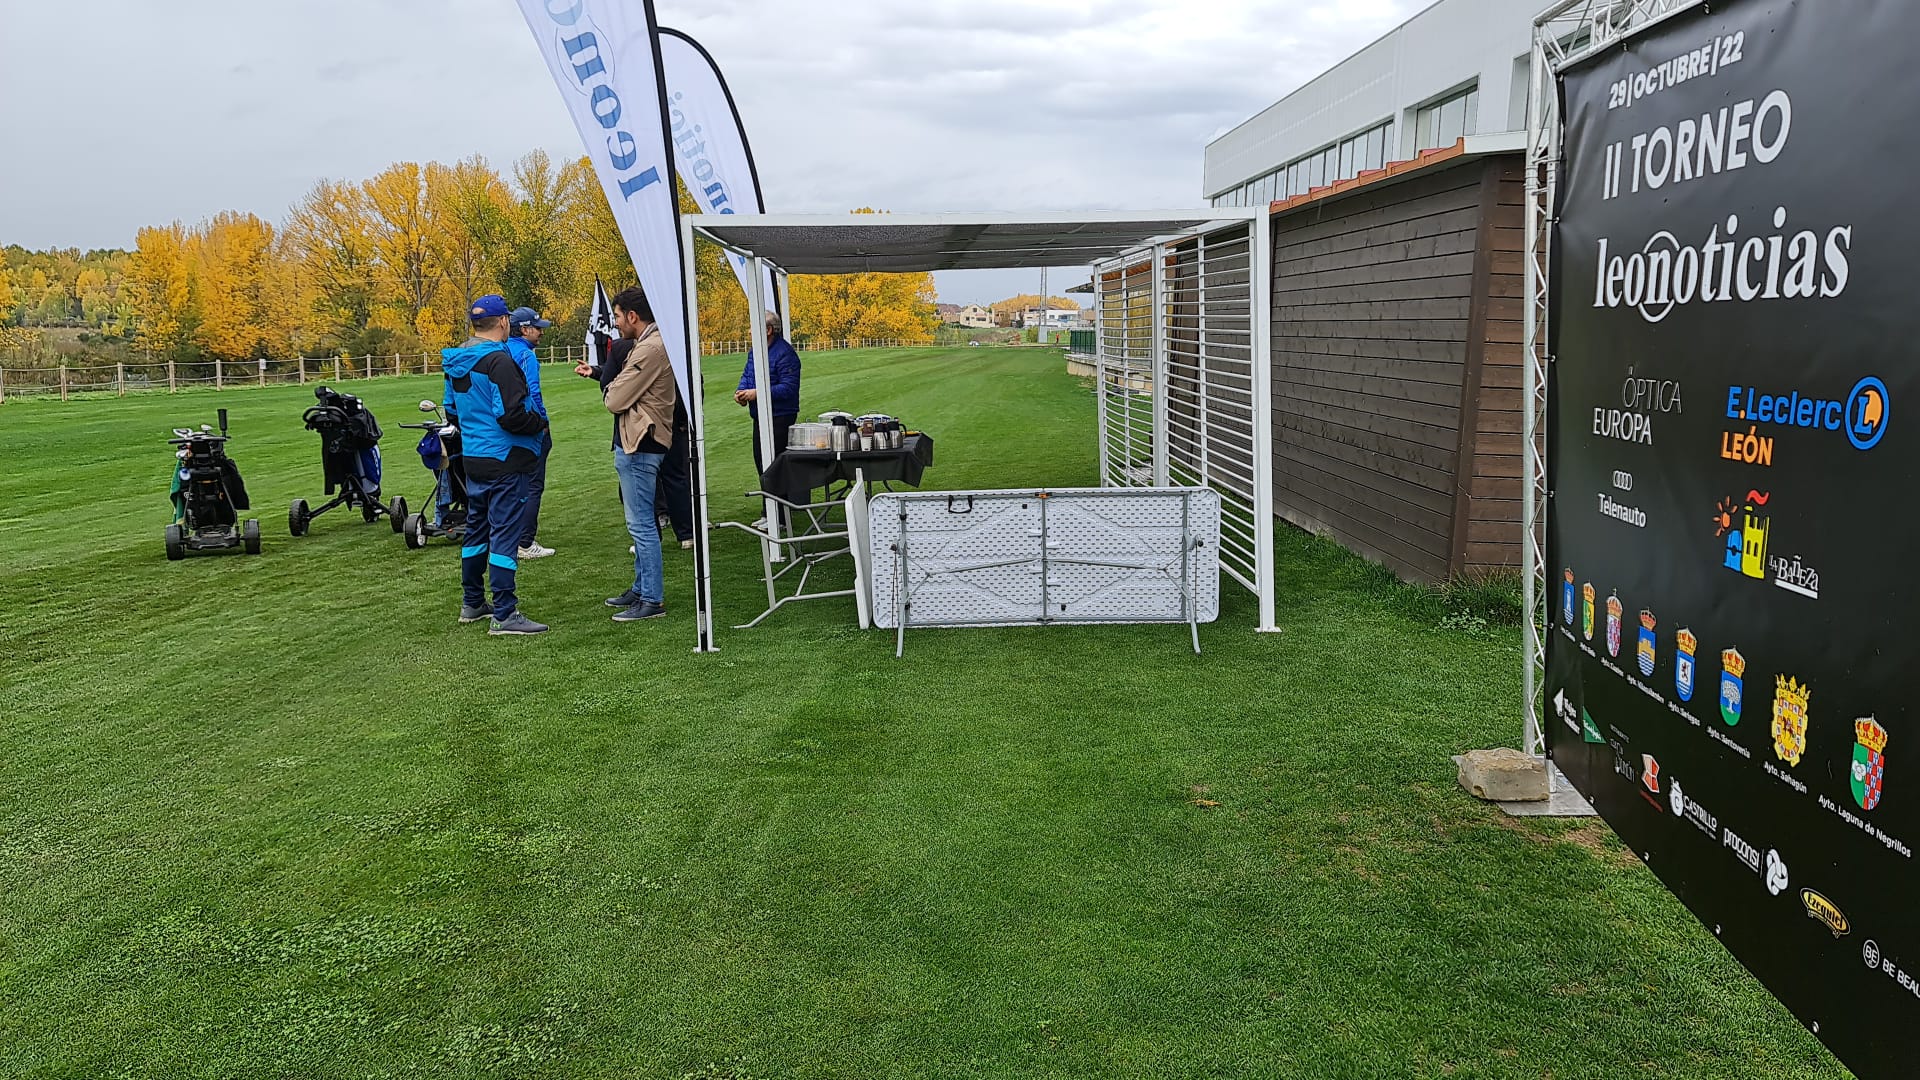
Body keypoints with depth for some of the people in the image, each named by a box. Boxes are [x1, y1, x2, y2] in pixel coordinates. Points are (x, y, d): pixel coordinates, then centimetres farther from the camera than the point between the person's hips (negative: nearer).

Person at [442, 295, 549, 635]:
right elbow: (511, 415, -24)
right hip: (506, 461, -9)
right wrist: (541, 423, -7)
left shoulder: (456, 362, 10)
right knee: (504, 534, -6)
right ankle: (504, 615, -4)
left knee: (477, 530, 18)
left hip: (472, 460, 9)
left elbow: (452, 407, 20)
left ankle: (472, 603, 29)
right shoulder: (498, 361, -19)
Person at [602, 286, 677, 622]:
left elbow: (615, 401, -17)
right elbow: (619, 397, 18)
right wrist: (618, 387, -1)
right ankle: (641, 588, 27)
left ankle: (652, 600, -2)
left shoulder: (649, 349, -18)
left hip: (639, 446, -11)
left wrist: (613, 388, 2)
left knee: (641, 524, -7)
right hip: (636, 443, 11)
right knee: (641, 522, 17)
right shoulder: (649, 344, 15)